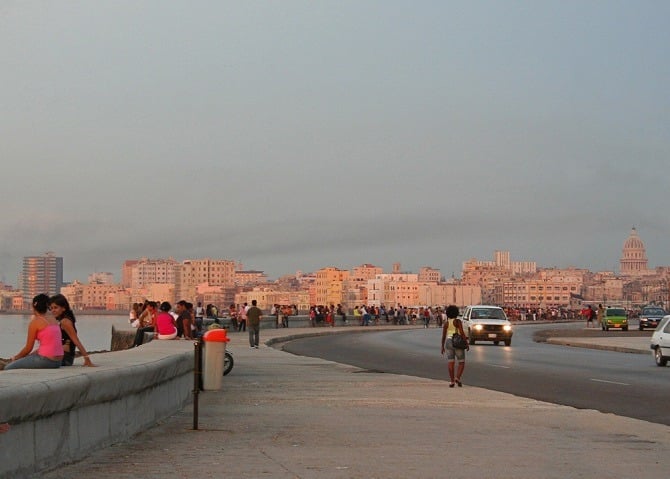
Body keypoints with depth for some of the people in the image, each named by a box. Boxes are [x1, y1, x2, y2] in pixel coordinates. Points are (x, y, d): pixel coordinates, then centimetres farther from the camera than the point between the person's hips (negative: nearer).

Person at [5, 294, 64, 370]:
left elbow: (28, 348, -2)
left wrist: (16, 357, 15)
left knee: (8, 368, 2)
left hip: (46, 360, -8)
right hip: (57, 362, 8)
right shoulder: (53, 319, 14)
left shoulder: (35, 322, -7)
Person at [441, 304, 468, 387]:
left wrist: (442, 346, 12)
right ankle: (457, 378, -14)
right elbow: (462, 333, -15)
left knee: (450, 362, 5)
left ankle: (451, 381, -1)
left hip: (448, 342, 4)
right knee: (461, 362, 5)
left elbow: (443, 335, 4)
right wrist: (466, 343, -11)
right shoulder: (458, 321, -9)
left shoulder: (446, 323, 3)